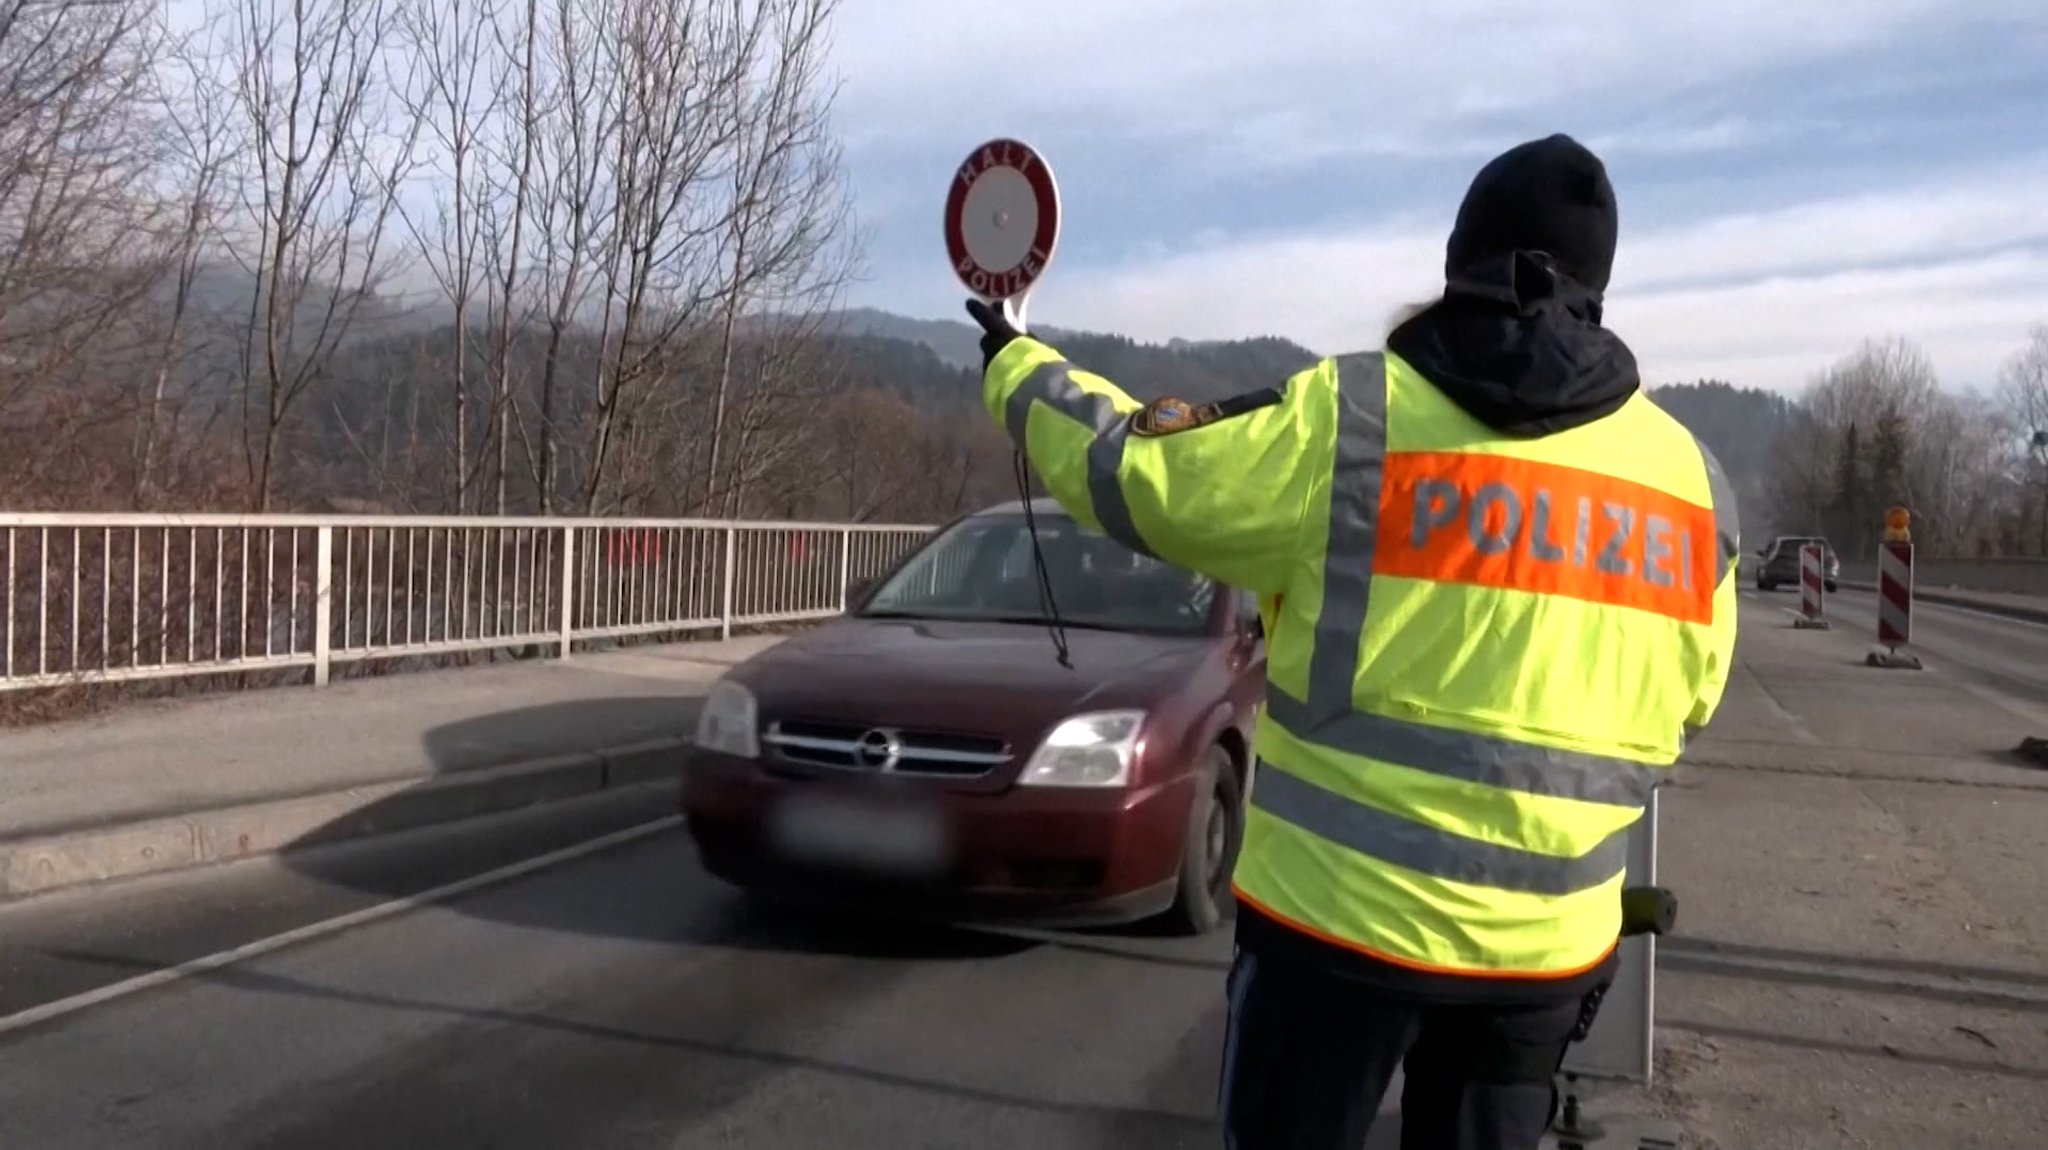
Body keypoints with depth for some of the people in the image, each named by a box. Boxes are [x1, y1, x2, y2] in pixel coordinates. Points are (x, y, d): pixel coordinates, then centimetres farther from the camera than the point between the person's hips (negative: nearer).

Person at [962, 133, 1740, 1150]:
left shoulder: (1352, 421, -11)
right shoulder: (1688, 476, 2)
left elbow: (1125, 468, -2)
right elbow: (1682, 702, 14)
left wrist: (1014, 365, 16)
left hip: (1342, 908, -3)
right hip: (1546, 938, 4)